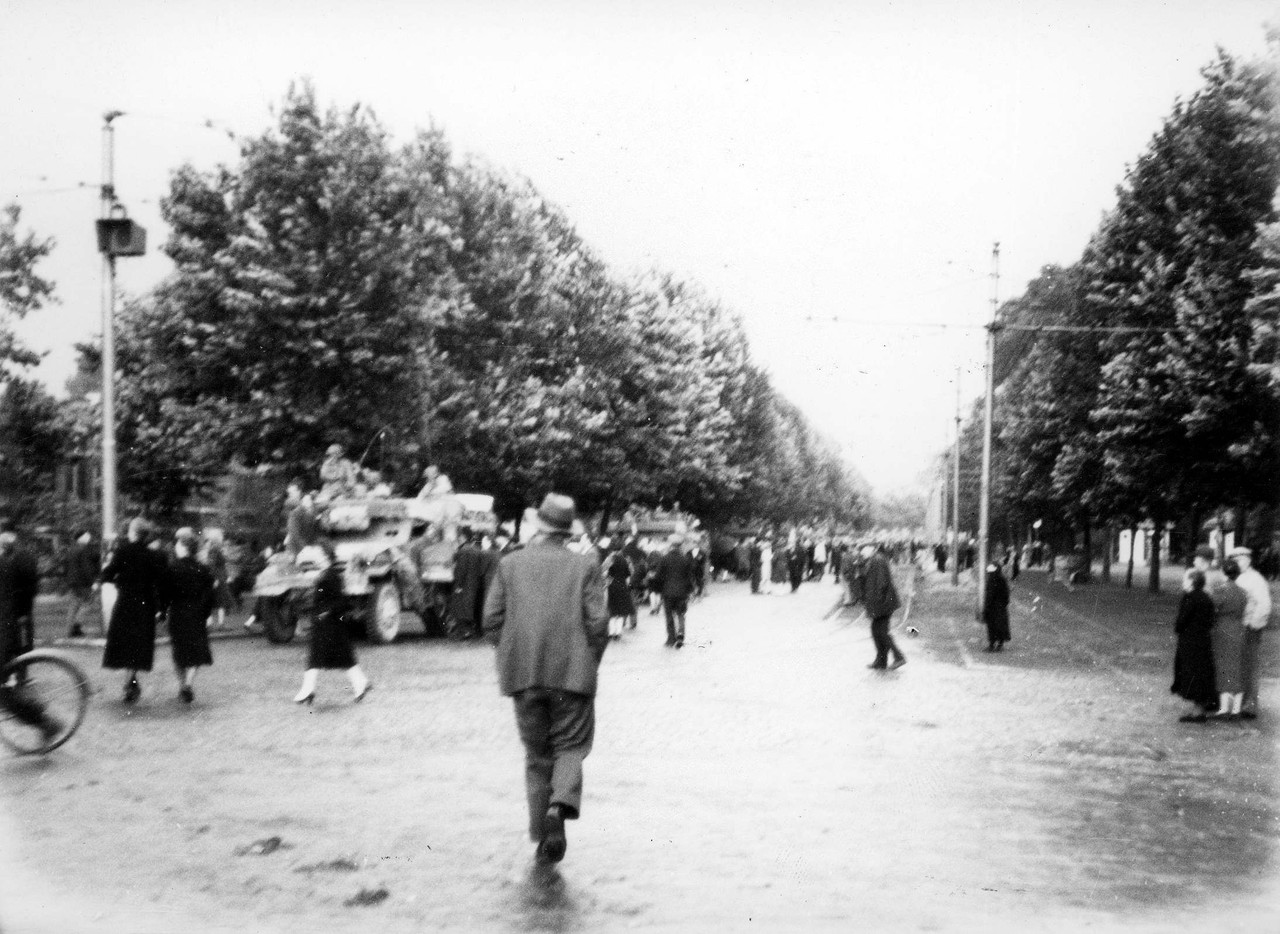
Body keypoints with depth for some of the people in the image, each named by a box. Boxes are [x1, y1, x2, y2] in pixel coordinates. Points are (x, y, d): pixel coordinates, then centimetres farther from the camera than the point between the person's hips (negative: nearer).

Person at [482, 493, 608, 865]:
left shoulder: (509, 564, 3)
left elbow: (492, 620, 1)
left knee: (537, 754, 14)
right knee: (570, 746, 9)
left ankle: (542, 834, 13)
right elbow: (597, 623, -6)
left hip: (523, 675, 2)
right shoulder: (585, 567, -1)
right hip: (572, 673, -2)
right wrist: (590, 663, 8)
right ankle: (561, 805, -18)